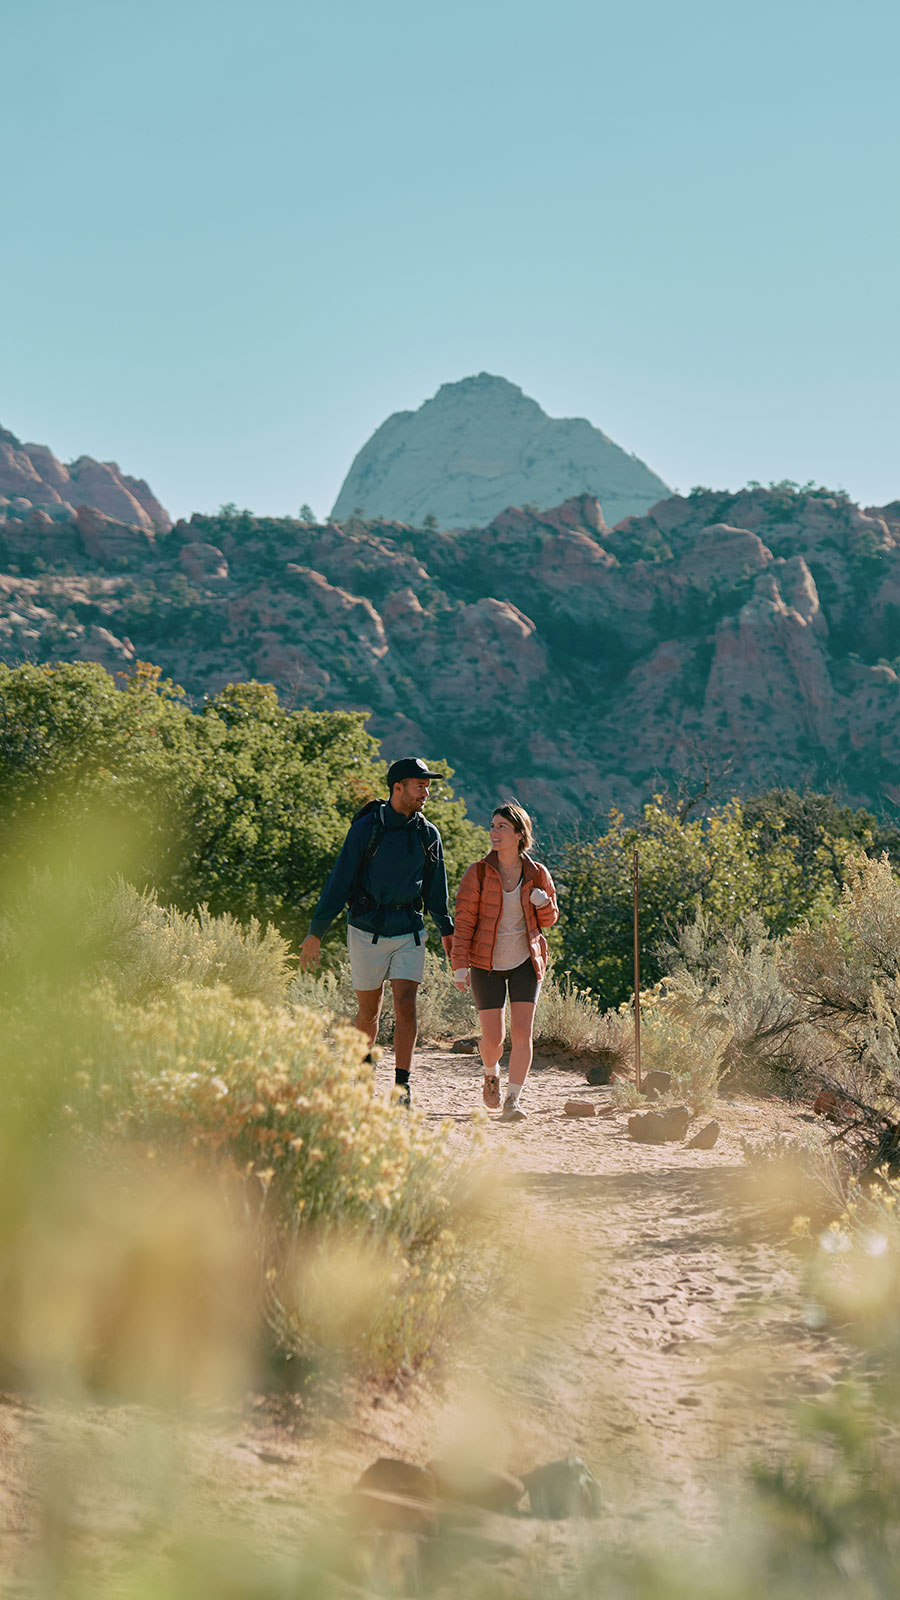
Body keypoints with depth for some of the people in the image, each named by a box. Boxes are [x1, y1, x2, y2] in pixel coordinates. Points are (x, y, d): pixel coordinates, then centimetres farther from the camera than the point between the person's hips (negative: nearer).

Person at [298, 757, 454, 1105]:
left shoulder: (428, 835, 5)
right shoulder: (365, 829, -7)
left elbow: (435, 890, 18)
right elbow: (339, 881, -7)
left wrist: (447, 932, 23)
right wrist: (315, 933, -10)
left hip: (409, 933, 2)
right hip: (368, 932, -2)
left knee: (406, 1006, -12)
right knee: (369, 1012, 7)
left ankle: (401, 1085, -15)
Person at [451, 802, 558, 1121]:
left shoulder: (537, 874, 0)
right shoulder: (478, 873, -5)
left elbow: (549, 920, 12)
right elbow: (464, 921, -5)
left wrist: (543, 903, -12)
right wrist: (460, 965, -13)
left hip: (525, 962, 1)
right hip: (487, 964, -1)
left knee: (522, 1032, -11)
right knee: (492, 1038, -2)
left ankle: (513, 1100, -6)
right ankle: (490, 1073, 32)